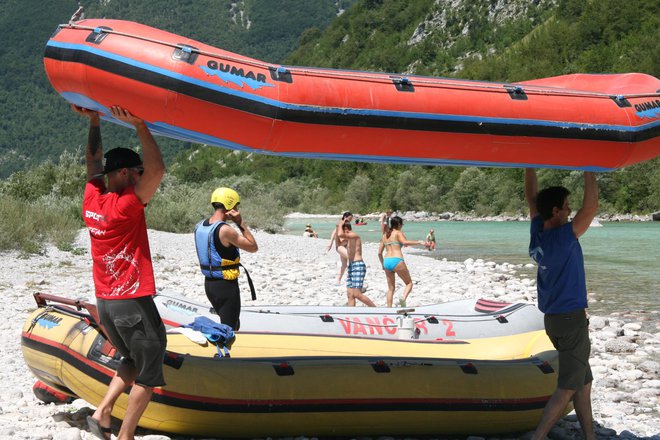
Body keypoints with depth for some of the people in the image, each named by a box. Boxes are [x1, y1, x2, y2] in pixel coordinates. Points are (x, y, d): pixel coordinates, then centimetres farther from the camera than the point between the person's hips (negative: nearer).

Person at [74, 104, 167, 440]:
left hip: (104, 302, 8)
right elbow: (158, 170, -26)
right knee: (149, 373, 5)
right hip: (132, 302, -8)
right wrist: (139, 125, -26)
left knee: (132, 360, 25)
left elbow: (93, 162, 19)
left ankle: (102, 412, 14)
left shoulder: (91, 199, 2)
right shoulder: (127, 205, -18)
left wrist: (94, 122, 22)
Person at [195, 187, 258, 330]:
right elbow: (253, 247, -13)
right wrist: (241, 223, -11)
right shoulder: (225, 230, -21)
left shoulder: (199, 226, 3)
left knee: (233, 325, 22)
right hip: (226, 285, -8)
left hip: (209, 283, 8)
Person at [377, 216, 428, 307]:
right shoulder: (398, 233, 1)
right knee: (409, 283, 8)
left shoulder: (385, 235, 19)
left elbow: (379, 253, 19)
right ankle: (403, 299, -20)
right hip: (397, 261, -6)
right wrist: (418, 242, -14)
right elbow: (405, 242, -20)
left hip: (386, 261, 6)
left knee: (391, 288, 15)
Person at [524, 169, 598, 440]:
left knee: (583, 382, 17)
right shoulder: (562, 238, -20)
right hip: (571, 319, -9)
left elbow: (532, 197, 11)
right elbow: (591, 208, -24)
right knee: (567, 387, -3)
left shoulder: (538, 234, 1)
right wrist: (589, 170, -19)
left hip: (554, 319, 9)